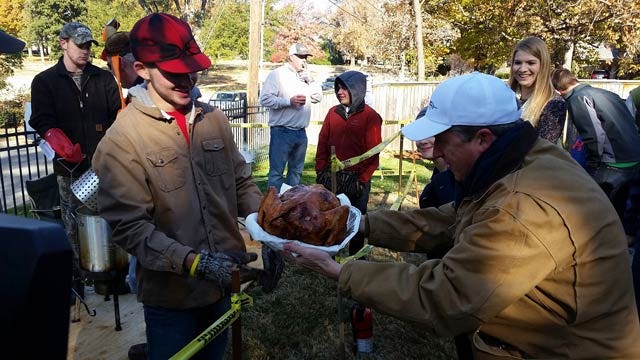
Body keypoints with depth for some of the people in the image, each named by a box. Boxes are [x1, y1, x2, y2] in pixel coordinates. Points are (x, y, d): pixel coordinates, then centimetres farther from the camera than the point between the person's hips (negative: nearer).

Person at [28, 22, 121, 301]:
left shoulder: (103, 78, 14)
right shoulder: (45, 81, 9)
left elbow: (119, 111, 5)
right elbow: (42, 120, -3)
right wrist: (60, 143, -22)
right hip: (70, 167, -1)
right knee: (74, 226, 1)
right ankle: (76, 280, 11)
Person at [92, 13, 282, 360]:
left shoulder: (215, 119, -1)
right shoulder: (121, 140, -15)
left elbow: (241, 184, 5)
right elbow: (128, 225, -17)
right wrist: (193, 262, -27)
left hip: (226, 281, 5)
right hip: (171, 295, -4)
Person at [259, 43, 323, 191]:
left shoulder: (305, 76, 15)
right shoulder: (278, 74, -6)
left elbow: (318, 97, 11)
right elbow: (265, 99, -15)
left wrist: (310, 79, 0)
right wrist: (289, 101, -18)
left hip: (301, 132, 7)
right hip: (282, 132, -7)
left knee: (296, 171, 16)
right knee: (277, 172, -3)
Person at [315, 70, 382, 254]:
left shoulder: (370, 116, -5)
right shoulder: (333, 112, 8)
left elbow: (373, 153, -8)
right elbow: (322, 143, 10)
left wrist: (361, 180, -11)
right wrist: (321, 170, 2)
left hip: (356, 179, -4)